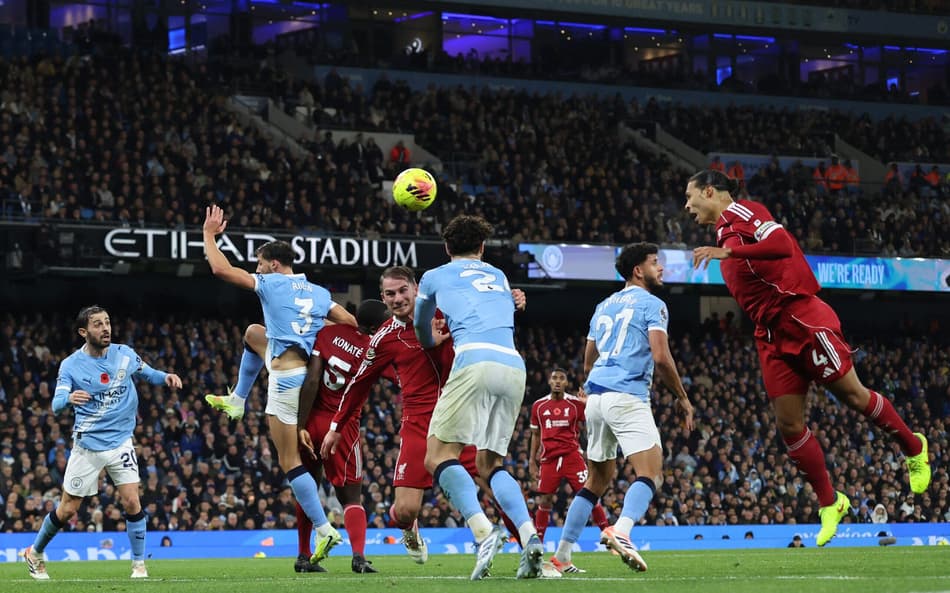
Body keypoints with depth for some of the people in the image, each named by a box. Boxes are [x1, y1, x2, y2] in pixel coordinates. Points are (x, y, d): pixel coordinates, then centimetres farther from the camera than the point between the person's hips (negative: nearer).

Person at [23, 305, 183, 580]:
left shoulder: (124, 354, -1)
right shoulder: (71, 365, -9)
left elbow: (147, 372, 17)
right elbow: (57, 404, -18)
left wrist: (165, 377, -6)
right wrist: (69, 398, -42)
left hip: (121, 442, 2)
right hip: (87, 445, -2)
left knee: (132, 502, -12)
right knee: (67, 509, 5)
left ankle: (139, 564, 2)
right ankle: (35, 552, 28)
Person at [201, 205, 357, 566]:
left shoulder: (272, 283, -4)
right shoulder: (319, 293, 13)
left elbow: (220, 269, -7)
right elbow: (352, 324, 8)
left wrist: (209, 234, 8)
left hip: (287, 379, -8)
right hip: (310, 369, 8)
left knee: (290, 461, -3)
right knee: (253, 333, 31)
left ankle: (325, 530, -10)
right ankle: (237, 401, 40)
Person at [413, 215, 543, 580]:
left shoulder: (434, 277, 20)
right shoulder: (500, 277, 30)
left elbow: (421, 327, 37)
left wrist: (430, 347, 59)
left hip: (476, 361, -5)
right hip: (515, 365, 5)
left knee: (439, 456, -4)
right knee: (490, 464, 13)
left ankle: (483, 531, -27)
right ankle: (529, 535, -10)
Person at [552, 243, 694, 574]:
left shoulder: (604, 306, 23)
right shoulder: (651, 305, 0)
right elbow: (661, 358, -11)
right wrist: (683, 398, 0)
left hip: (595, 396, 8)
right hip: (627, 396, -7)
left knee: (598, 480, 17)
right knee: (650, 473, -14)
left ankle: (561, 556, 13)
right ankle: (621, 531, -40)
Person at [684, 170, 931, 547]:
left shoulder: (741, 212, -6)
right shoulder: (723, 234, 21)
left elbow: (782, 244, -23)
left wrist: (727, 252, -27)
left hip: (800, 317, -9)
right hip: (771, 337, 9)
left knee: (852, 395, -2)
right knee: (789, 424, 1)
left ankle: (914, 449, 20)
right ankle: (829, 503, 10)